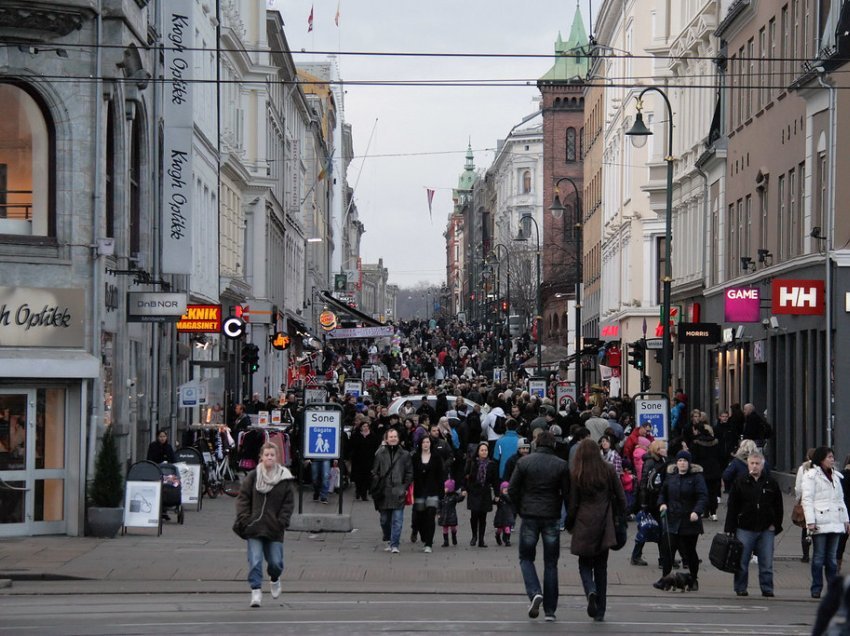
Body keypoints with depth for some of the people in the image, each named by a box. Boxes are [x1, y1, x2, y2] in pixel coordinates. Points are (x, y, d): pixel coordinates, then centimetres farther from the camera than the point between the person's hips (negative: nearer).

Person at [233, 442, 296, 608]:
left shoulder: (285, 479, 1)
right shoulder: (253, 476, 2)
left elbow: (289, 503, 3)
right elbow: (243, 498, 5)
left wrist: (281, 522, -7)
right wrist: (244, 519, -5)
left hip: (274, 529, 0)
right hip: (254, 527, 0)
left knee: (275, 562, 3)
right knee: (255, 561, -8)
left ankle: (275, 579, 35)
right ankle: (256, 591, -2)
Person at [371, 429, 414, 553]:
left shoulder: (404, 455, 5)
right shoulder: (380, 454, 5)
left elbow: (409, 473, 8)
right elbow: (374, 472, 6)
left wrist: (405, 487, -1)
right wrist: (377, 488, -2)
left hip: (398, 493, -1)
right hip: (384, 493, 1)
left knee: (397, 520, -8)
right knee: (385, 520, 10)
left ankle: (394, 545, -7)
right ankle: (388, 541, 28)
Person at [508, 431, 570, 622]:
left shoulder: (524, 462, -2)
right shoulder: (561, 465, -2)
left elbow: (512, 490, -3)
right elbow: (567, 493, -1)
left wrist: (520, 511, 10)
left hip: (529, 516, -1)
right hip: (552, 518, 1)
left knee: (526, 557, 13)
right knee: (551, 563, 8)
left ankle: (534, 593, -13)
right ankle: (550, 610, 8)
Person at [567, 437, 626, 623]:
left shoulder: (575, 473, -5)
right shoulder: (608, 470, 0)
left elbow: (572, 503, -2)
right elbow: (620, 497, 3)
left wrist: (569, 524, 10)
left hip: (584, 524, -2)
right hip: (604, 525, 2)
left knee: (585, 563, 11)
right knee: (601, 567, 10)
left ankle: (591, 590, -20)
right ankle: (600, 611, 11)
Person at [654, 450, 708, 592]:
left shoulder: (696, 477, -4)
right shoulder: (670, 476, 10)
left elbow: (703, 496, -12)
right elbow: (663, 492, 22)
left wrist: (697, 512, -26)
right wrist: (662, 503, 2)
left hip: (690, 521, -3)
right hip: (672, 520, 3)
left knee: (689, 551, 6)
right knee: (667, 548, -6)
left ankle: (694, 580, 21)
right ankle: (665, 578, 2)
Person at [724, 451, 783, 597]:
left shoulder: (771, 483, 6)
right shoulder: (740, 483, 3)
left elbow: (778, 507, 12)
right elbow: (732, 507, 2)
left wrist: (775, 525, 3)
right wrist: (729, 529, -3)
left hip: (766, 529, 1)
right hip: (745, 529, -1)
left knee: (766, 562, 2)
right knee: (742, 561, 1)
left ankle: (767, 589, 10)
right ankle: (740, 589, 10)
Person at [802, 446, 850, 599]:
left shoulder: (835, 476, 18)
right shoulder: (811, 475, -3)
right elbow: (807, 499, -8)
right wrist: (810, 521, -16)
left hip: (835, 522, 6)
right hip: (820, 522, -6)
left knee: (832, 557, 8)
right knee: (818, 557, -3)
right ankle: (816, 589, 1)